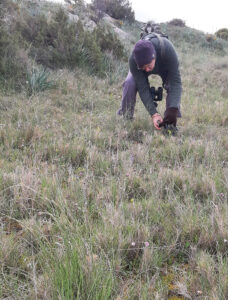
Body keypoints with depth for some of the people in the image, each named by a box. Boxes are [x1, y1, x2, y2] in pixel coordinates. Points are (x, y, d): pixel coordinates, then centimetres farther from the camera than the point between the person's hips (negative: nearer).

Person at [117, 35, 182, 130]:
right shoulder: (133, 61, -41)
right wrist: (154, 114, -44)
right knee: (129, 84, -29)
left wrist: (172, 110, -52)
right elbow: (143, 89, -37)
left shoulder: (167, 49, -45)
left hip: (164, 66, 0)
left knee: (172, 86, -29)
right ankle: (125, 117, -11)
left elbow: (175, 81, -43)